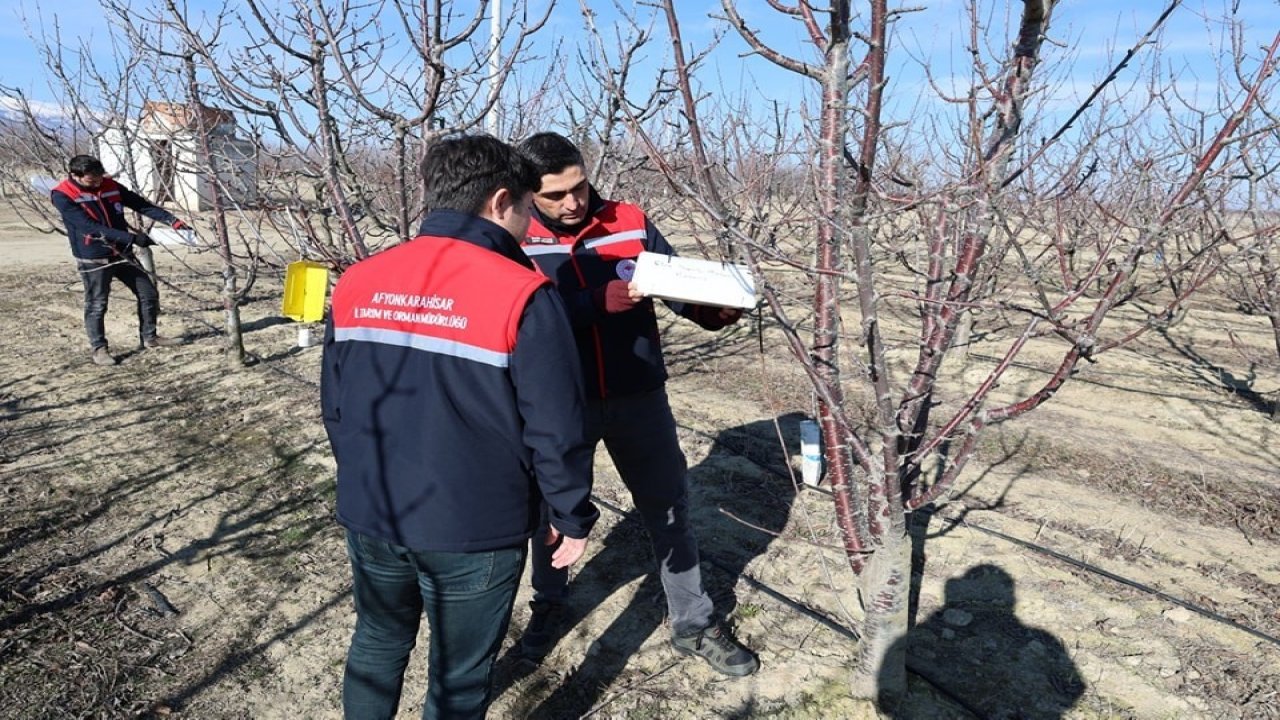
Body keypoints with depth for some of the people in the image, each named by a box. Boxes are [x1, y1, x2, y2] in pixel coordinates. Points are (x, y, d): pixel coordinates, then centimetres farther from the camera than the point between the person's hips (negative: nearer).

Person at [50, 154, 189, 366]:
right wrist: (132, 238, -30)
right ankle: (98, 348, 17)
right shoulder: (63, 196, -16)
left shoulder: (110, 186, 0)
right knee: (96, 305, 1)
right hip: (93, 260, -6)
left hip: (122, 253, 6)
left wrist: (172, 220, -9)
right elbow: (90, 226, -25)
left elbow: (141, 204, 4)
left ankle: (150, 337, 24)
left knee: (149, 293, 9)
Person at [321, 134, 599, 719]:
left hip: (369, 516, 5)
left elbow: (334, 407, 8)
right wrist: (572, 515, -2)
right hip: (474, 529, -5)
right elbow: (555, 430, -17)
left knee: (378, 639, 29)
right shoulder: (522, 295, -18)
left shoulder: (357, 283, -1)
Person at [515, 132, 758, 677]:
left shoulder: (631, 224, -2)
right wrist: (604, 299, -31)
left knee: (668, 508, 11)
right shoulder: (517, 243, -7)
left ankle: (693, 625, 29)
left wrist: (716, 308, -23)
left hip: (638, 398, 2)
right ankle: (549, 604, 43)